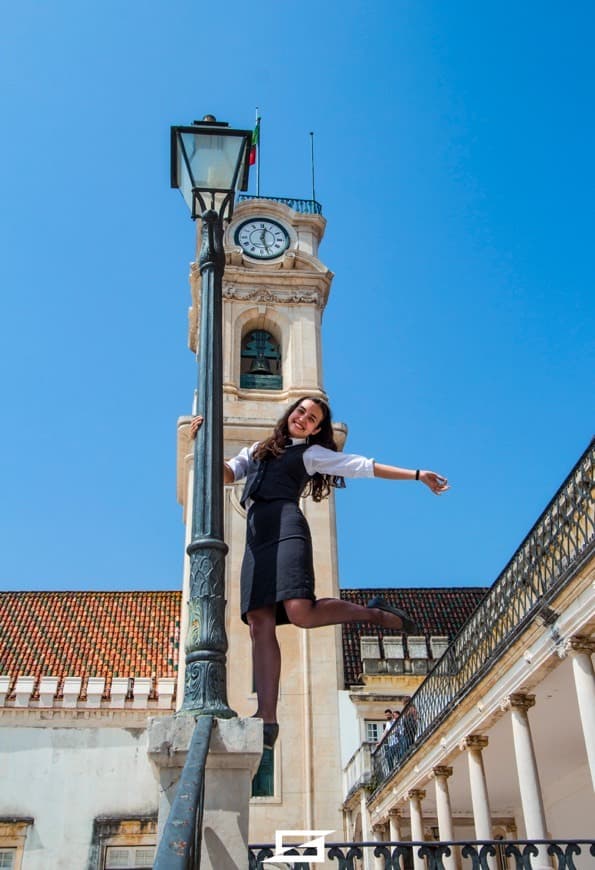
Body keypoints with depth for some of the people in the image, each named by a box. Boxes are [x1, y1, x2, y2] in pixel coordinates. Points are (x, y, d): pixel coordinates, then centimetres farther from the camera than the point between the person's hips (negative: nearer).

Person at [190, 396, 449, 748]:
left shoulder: (312, 453, 18)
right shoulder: (257, 451, 32)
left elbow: (366, 466, 15)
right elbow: (226, 473, 22)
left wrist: (417, 475, 11)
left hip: (285, 527, -4)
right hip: (256, 536, 4)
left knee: (300, 612, -25)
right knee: (260, 623, -11)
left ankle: (374, 613, 1)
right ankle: (267, 719, -18)